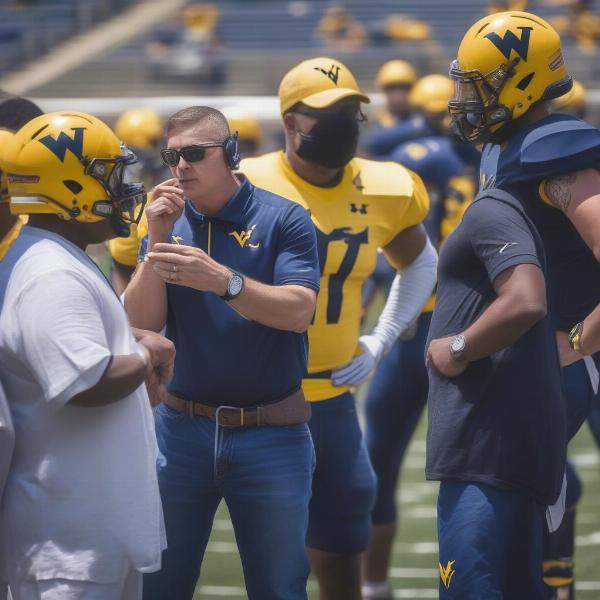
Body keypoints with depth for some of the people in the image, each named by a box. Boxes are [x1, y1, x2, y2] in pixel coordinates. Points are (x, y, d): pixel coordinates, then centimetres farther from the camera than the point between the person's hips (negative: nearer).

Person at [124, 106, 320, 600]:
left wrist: (221, 280, -32)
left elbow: (298, 311, -19)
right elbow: (141, 322, -2)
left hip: (271, 434, -3)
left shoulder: (283, 220, -6)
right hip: (182, 429, 3)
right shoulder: (168, 221, 6)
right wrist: (157, 241, -14)